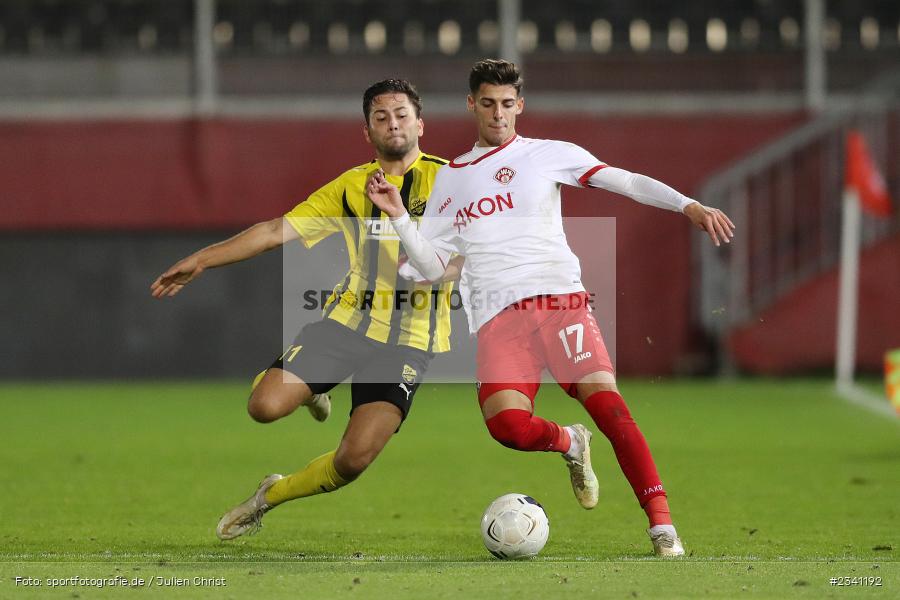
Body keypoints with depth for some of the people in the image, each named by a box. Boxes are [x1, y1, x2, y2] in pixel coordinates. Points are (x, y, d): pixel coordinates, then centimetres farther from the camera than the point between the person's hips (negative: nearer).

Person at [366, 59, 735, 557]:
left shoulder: (547, 155, 11)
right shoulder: (450, 179, 20)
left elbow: (625, 181, 1)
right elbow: (429, 264, 18)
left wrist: (689, 206, -12)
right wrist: (397, 216, 3)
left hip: (560, 300, -2)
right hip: (497, 319, 2)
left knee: (606, 403, -21)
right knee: (507, 424, -23)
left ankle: (661, 524, -18)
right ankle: (569, 444, 11)